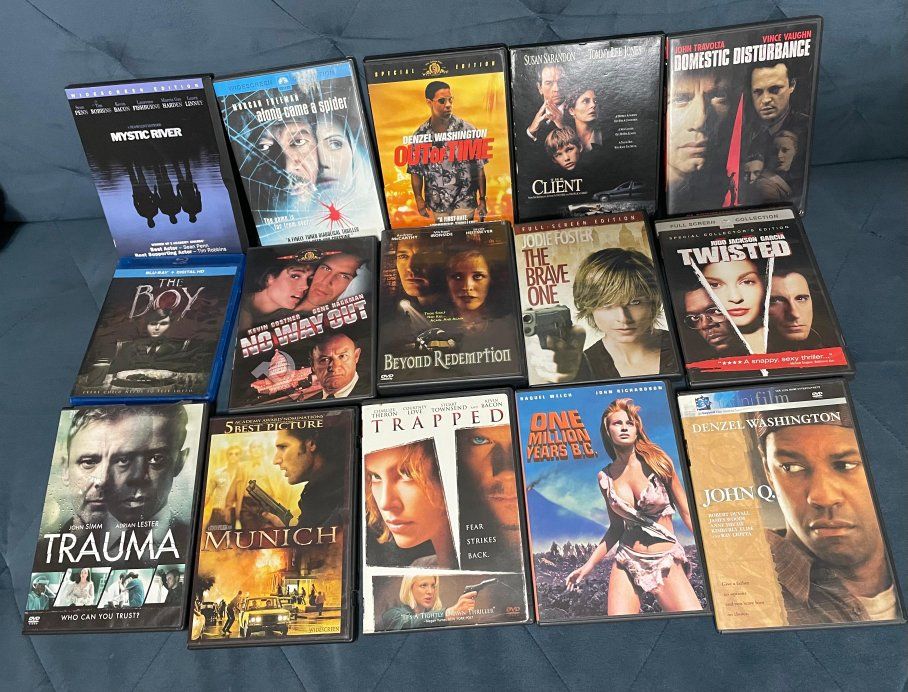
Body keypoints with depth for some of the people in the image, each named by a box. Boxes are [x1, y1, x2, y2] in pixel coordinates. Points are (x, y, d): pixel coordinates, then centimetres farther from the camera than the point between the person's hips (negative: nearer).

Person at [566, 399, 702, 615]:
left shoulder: (657, 462, -2)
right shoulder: (605, 477, 5)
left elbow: (686, 513, 3)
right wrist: (589, 565, 9)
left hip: (667, 562, -2)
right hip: (627, 562, 2)